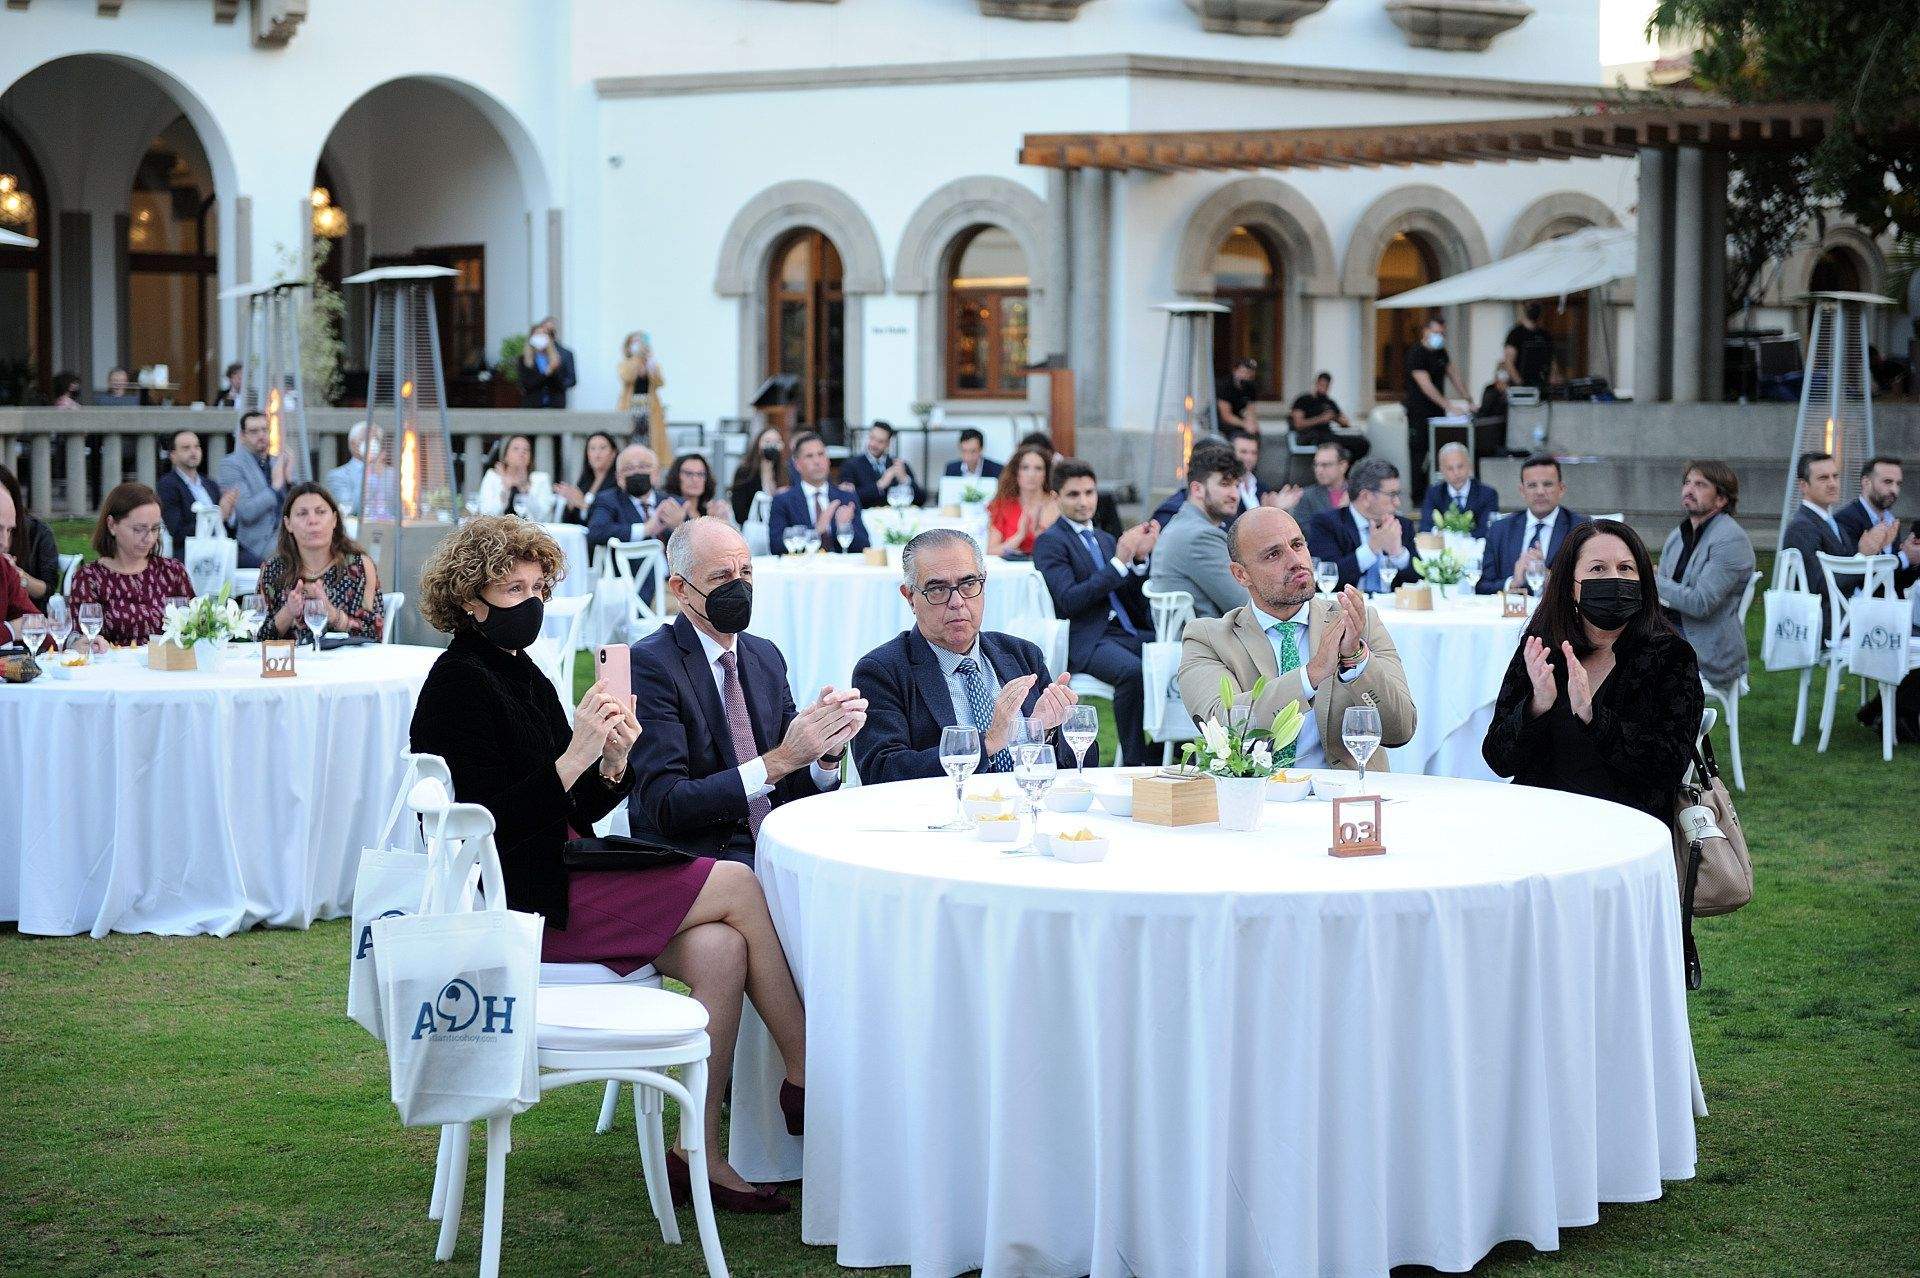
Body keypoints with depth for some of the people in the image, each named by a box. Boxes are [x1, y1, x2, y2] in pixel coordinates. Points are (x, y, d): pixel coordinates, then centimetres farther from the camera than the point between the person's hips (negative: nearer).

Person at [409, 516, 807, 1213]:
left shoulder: (520, 675, 17)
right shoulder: (460, 684, -10)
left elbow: (580, 810, 14)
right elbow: (493, 825, -18)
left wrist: (612, 763, -6)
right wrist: (575, 756, -23)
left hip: (556, 879, 8)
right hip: (521, 904, -8)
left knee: (721, 951, -14)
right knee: (740, 886, -12)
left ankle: (701, 1157, -11)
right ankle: (806, 1076, 0)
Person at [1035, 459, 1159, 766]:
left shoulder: (1106, 540, 24)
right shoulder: (1050, 542, 1)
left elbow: (1133, 601, 18)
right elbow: (1069, 600, -14)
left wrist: (1140, 558, 2)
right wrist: (1120, 561, -14)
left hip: (1129, 633, 7)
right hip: (1086, 640, -7)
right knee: (1133, 671, -35)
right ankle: (1133, 764, -28)